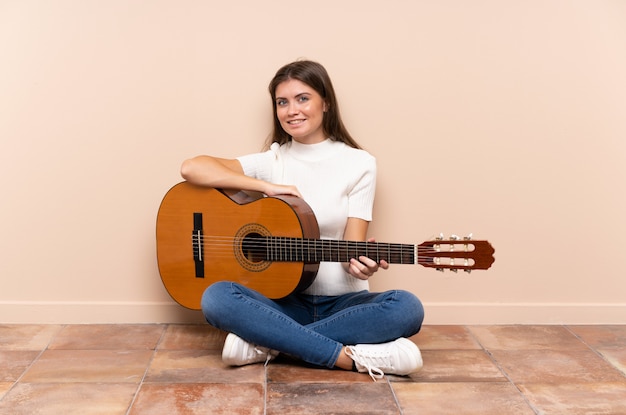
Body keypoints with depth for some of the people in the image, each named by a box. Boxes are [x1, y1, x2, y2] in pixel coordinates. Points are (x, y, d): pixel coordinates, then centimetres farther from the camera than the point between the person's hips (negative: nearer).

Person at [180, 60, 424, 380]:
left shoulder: (359, 164, 0)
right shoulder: (271, 161, 3)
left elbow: (352, 244, -5)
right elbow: (191, 168, -10)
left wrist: (360, 262, -30)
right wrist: (267, 186, -17)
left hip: (343, 302, 0)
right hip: (284, 300, 0)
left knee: (407, 308, -30)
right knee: (216, 298, -28)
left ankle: (268, 343, -24)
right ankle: (350, 357, -29)